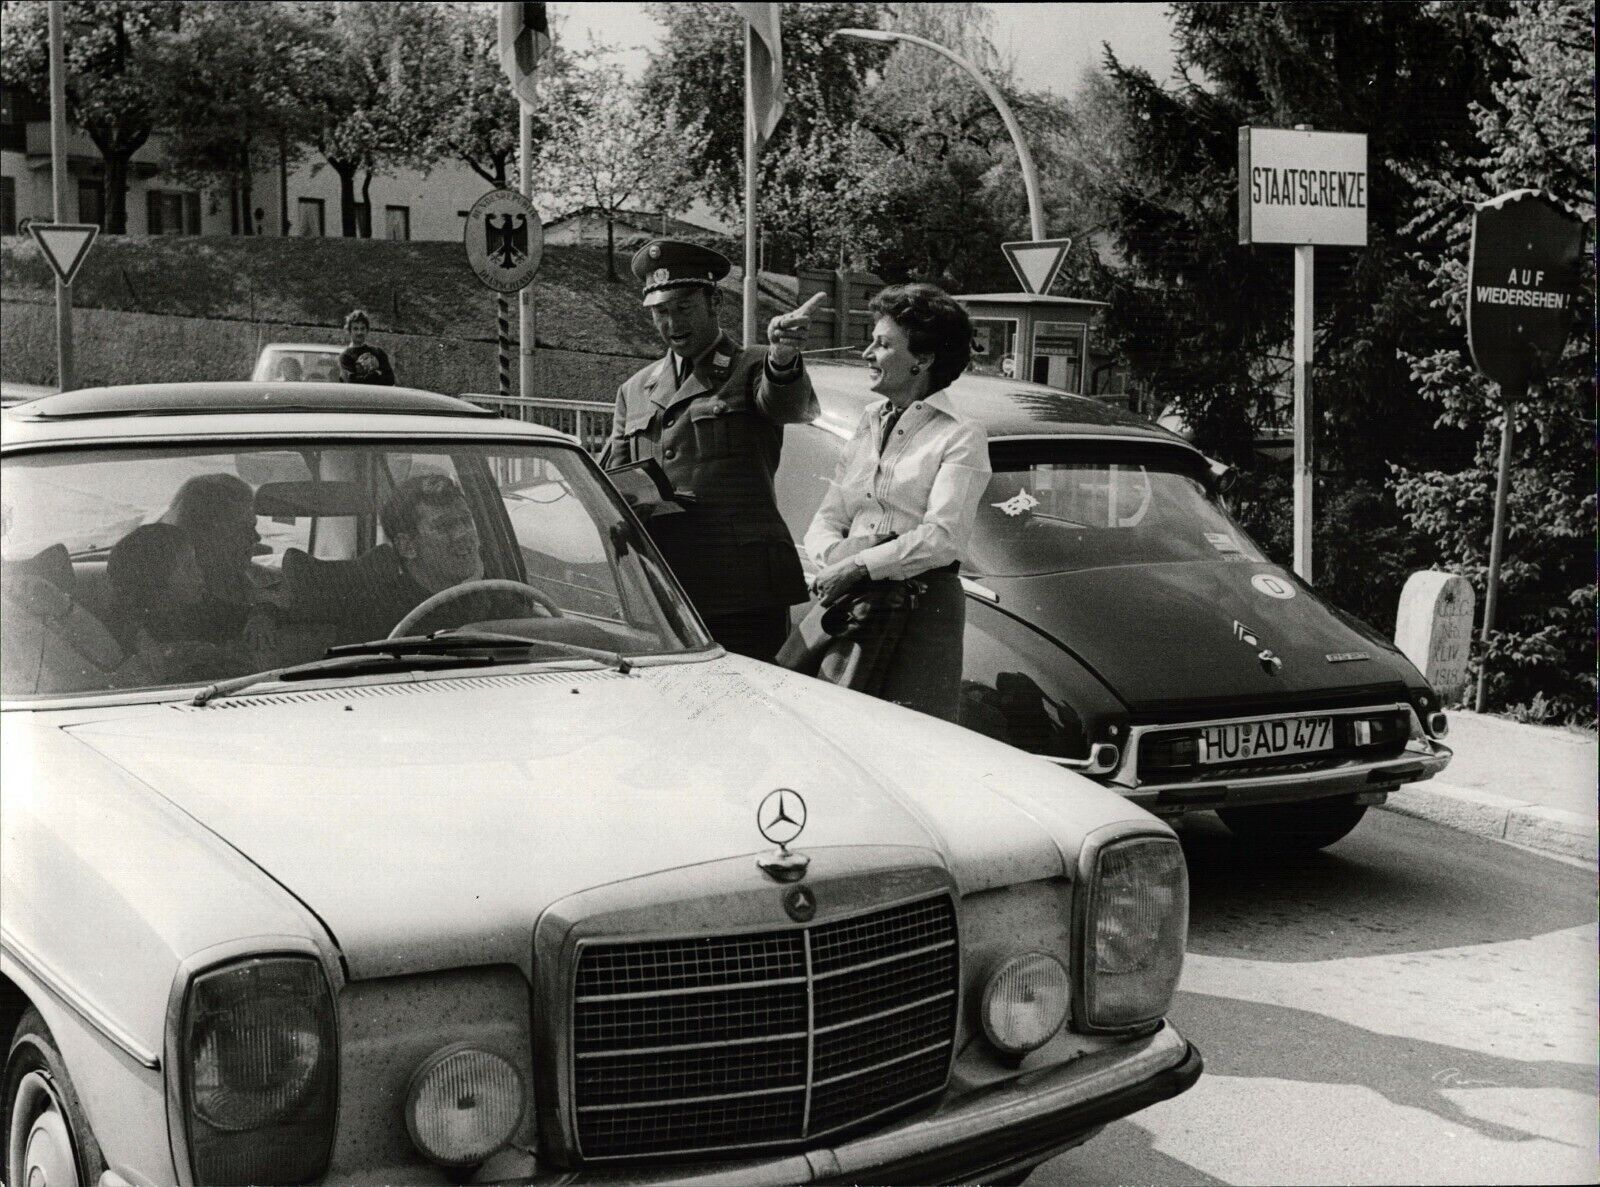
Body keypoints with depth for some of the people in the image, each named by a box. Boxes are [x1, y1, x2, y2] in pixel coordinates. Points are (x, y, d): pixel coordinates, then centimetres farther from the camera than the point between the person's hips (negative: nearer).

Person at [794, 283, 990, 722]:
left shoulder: (960, 436, -1)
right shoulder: (867, 426, 19)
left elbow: (943, 537, -13)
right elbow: (824, 521, 14)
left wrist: (860, 565, -17)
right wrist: (836, 554, -8)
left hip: (923, 607, -5)